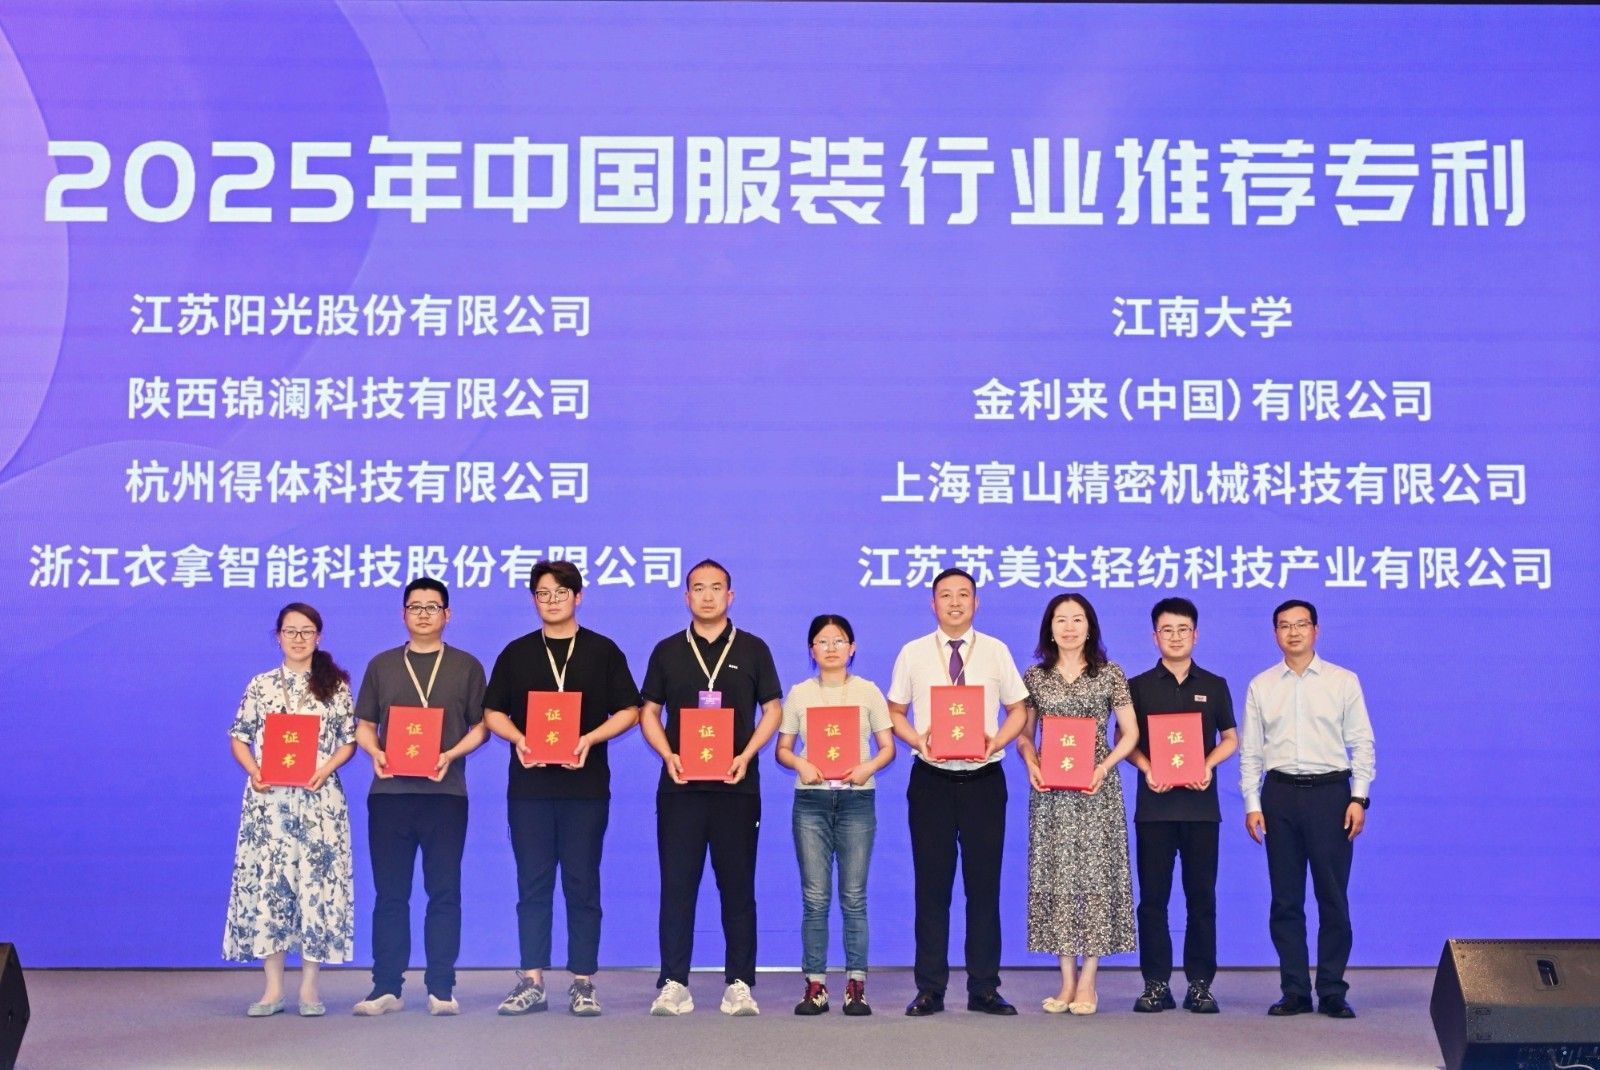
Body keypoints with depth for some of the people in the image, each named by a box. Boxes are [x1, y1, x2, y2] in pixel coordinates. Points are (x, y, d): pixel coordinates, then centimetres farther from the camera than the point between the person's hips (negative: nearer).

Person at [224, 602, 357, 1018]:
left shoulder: (336, 686, 6)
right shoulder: (260, 685, 9)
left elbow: (350, 740, 5)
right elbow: (239, 738, 9)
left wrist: (326, 769, -12)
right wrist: (254, 771, -9)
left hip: (319, 799, -1)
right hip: (268, 799, 1)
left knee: (317, 882, -4)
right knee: (265, 883, -1)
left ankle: (309, 987, 5)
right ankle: (273, 987, 7)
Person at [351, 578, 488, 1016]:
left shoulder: (466, 667, 9)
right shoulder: (382, 665, 13)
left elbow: (480, 726, 6)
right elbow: (364, 725, 13)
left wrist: (452, 755, -12)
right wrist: (375, 753, -8)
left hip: (445, 792, -1)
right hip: (390, 791, 1)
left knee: (444, 892, -1)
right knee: (389, 892, 2)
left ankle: (441, 988, 3)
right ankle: (386, 988, 7)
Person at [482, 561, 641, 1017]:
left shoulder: (602, 651, 6)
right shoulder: (516, 653, 11)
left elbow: (628, 711, 4)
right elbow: (493, 712, 12)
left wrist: (590, 739, -12)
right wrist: (517, 738, -8)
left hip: (585, 784, -2)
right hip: (529, 784, 2)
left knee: (582, 885, 1)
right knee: (533, 885, 3)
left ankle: (583, 983, 5)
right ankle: (531, 981, 7)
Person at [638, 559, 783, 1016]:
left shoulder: (752, 649, 7)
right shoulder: (667, 651, 9)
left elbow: (772, 709, 7)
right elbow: (648, 712, 10)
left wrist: (746, 755, -9)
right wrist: (668, 755, -7)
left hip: (736, 785, -1)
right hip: (680, 785, 1)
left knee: (738, 886, 2)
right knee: (677, 885, -1)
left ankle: (739, 984, 7)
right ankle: (673, 984, 3)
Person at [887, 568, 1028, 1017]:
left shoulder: (996, 652, 5)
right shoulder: (913, 654, 5)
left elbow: (1018, 710, 8)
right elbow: (894, 713, 8)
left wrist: (996, 740, -11)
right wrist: (917, 740, -11)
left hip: (984, 779, 0)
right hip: (931, 779, 0)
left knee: (984, 884, 3)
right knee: (931, 885, 3)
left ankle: (984, 988, 10)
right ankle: (930, 989, 9)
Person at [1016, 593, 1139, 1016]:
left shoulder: (1110, 675, 4)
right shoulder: (1035, 677, 9)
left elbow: (1129, 733, 4)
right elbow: (1023, 734, 12)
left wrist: (1105, 766, -11)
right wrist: (1031, 765, -7)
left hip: (1096, 788, -2)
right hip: (1050, 791, 2)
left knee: (1096, 874, -4)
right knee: (1055, 875, 1)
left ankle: (1088, 982, 1)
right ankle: (1067, 980, 8)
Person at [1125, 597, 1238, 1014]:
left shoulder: (1214, 686, 10)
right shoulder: (1139, 686, 7)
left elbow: (1230, 738, 12)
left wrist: (1209, 765, -7)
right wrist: (1147, 769, -11)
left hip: (1200, 803, 1)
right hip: (1154, 803, 0)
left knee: (1202, 896, 1)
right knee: (1152, 896, 0)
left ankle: (1200, 983, 7)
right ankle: (1156, 984, 5)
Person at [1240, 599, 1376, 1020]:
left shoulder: (1343, 681, 5)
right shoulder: (1261, 686, 9)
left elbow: (1362, 743, 3)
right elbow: (1250, 751, 9)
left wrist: (1359, 798, -6)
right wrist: (1252, 804, 1)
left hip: (1330, 792, -2)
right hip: (1280, 794, 2)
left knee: (1333, 897, -1)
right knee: (1286, 899, 4)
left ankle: (1332, 991, 7)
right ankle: (1294, 992, 10)